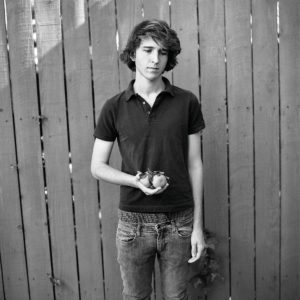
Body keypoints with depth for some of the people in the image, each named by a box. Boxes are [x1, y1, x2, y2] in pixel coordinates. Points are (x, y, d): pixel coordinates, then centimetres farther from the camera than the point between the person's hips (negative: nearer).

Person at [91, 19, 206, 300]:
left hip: (179, 221, 0)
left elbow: (194, 164, 1)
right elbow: (97, 166, 2)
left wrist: (198, 224, 1)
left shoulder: (187, 102, -2)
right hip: (133, 221, 0)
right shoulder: (114, 107, -2)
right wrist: (135, 181, -16)